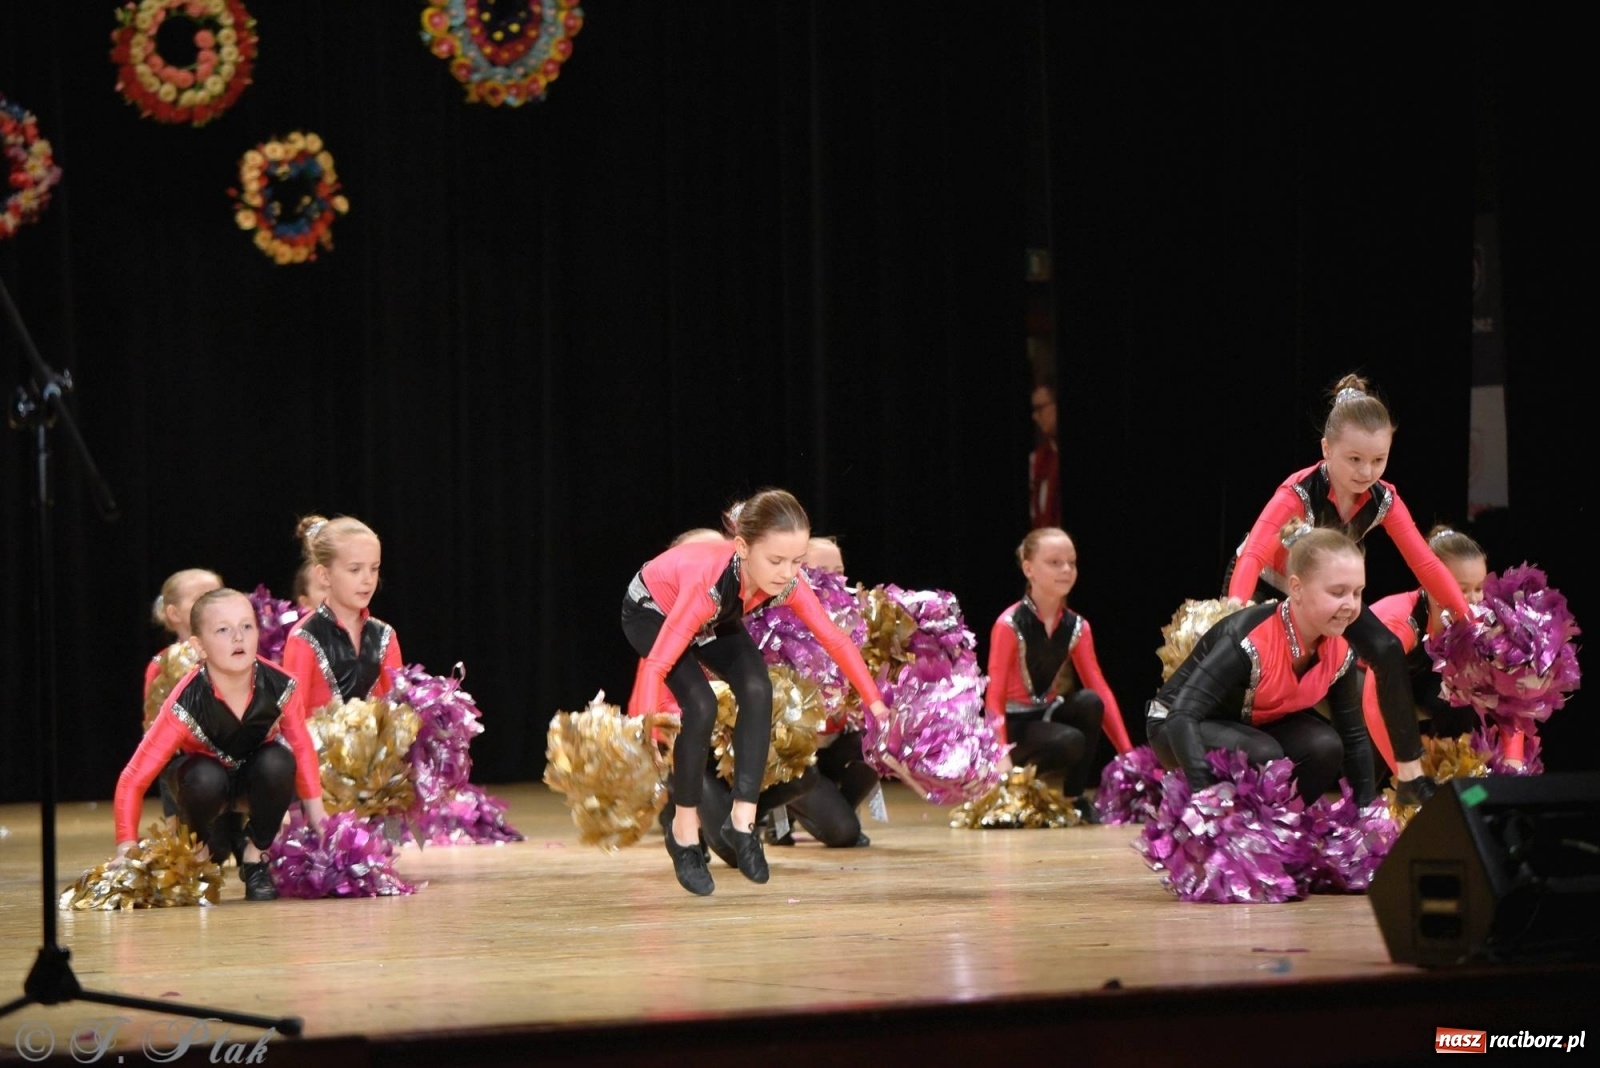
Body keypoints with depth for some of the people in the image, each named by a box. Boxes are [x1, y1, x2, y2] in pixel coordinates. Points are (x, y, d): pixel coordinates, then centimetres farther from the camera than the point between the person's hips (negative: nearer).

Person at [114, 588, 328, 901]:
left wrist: (316, 812, -1)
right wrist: (127, 848, -33)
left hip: (253, 772, 2)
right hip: (205, 768, -2)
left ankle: (255, 856, -8)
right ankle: (208, 852, -3)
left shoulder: (279, 686, -26)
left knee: (278, 763, -32)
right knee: (206, 781, -37)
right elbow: (132, 780, -28)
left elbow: (301, 746, -4)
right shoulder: (188, 702, -33)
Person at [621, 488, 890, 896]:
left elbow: (835, 639, -16)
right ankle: (684, 829, -4)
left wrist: (875, 702, -15)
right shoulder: (710, 582, -45)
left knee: (757, 690, -18)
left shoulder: (786, 582, -29)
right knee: (700, 705, -24)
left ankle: (742, 819, -8)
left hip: (714, 619, 5)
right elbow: (657, 665, -44)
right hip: (651, 613, -5)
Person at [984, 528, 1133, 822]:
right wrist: (1002, 757, -32)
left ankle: (1075, 797, -9)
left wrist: (1127, 752, -9)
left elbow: (1100, 690, -1)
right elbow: (994, 696, -19)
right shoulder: (1009, 625, -16)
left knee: (1090, 702, -24)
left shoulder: (1077, 627, 0)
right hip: (1014, 724, -6)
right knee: (1070, 742, -33)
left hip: (1048, 715, 6)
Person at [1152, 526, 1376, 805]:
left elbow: (1353, 735, -1)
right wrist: (1204, 795, -53)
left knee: (1324, 747, -21)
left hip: (1252, 726, 7)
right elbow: (1183, 715, -42)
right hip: (1178, 728, -7)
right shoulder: (1249, 640, -36)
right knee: (1263, 755, -34)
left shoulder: (1339, 653, -14)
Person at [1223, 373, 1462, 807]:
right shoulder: (1299, 494, -35)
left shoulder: (1383, 500, -19)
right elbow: (1253, 555, -46)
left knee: (1388, 651, -11)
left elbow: (1426, 564, -14)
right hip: (1267, 588, -4)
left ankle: (1410, 774, -4)